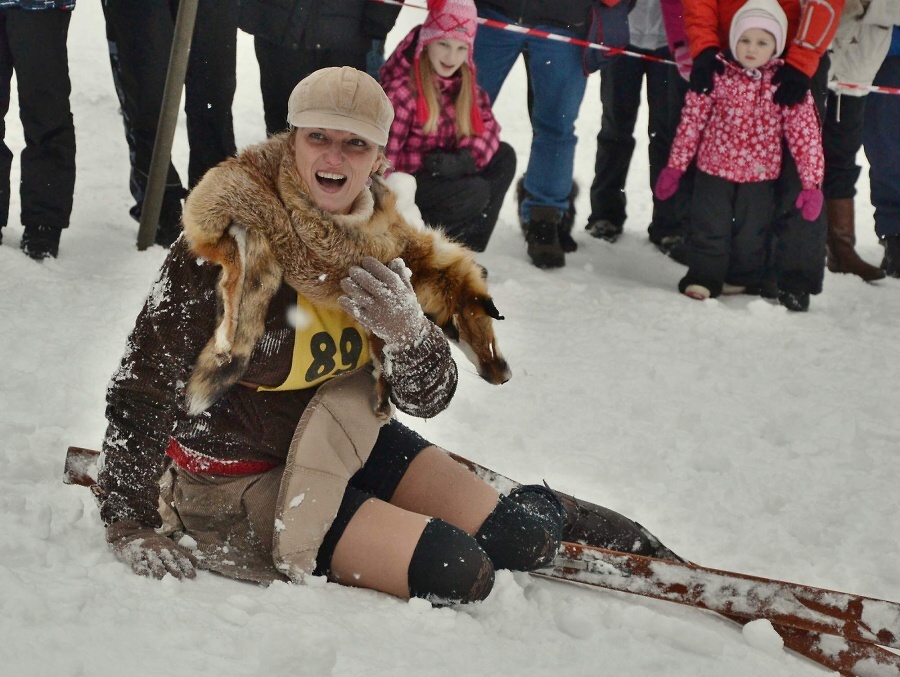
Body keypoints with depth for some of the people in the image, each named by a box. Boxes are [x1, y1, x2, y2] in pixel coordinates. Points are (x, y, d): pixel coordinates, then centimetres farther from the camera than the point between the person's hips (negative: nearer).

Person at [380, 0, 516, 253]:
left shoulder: (463, 81, 1)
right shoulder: (401, 87, -23)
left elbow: (487, 125, -2)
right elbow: (383, 154, -25)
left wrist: (465, 158, -21)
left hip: (443, 173, 8)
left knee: (504, 158, -5)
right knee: (474, 192, -25)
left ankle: (464, 249, -3)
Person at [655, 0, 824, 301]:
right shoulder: (716, 76, -7)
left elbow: (805, 134, -8)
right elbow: (692, 120, -2)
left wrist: (812, 183, -11)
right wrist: (675, 165, -1)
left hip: (760, 174, 0)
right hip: (713, 167, 0)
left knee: (751, 232, 13)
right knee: (709, 227, 4)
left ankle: (743, 279, 30)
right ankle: (704, 277, 17)